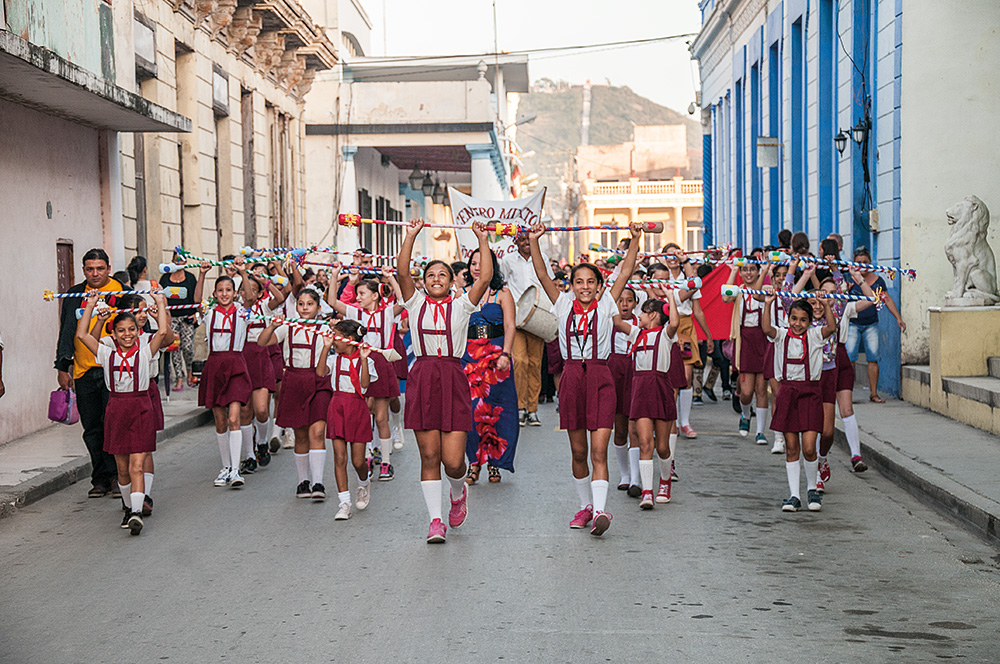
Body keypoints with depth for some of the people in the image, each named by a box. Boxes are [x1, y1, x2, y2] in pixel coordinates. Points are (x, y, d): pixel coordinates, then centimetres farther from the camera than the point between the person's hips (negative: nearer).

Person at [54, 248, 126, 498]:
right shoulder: (74, 295, 11)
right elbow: (66, 334, 14)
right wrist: (63, 367, 8)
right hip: (84, 372, 3)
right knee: (92, 429, 6)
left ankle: (119, 476, 1)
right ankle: (100, 480, 14)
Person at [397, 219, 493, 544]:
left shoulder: (461, 305, 8)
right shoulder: (416, 303, 10)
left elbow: (485, 277, -3)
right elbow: (402, 272, -3)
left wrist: (482, 239, -1)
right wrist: (411, 235, -3)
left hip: (453, 379, -1)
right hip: (422, 378, 1)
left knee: (453, 460, -6)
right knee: (429, 456, 2)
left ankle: (459, 492, 28)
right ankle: (435, 520, 12)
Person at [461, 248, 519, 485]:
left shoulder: (502, 294, 4)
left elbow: (510, 327, -1)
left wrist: (505, 354, -13)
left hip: (495, 353, -1)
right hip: (468, 355, 1)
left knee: (494, 407, -1)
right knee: (470, 407, -3)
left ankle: (494, 460, 8)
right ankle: (474, 461, 5)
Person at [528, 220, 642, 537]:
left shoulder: (606, 305, 5)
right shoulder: (564, 305, 9)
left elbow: (625, 272, 3)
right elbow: (542, 274, 6)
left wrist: (635, 239, -2)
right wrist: (534, 241, 0)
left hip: (600, 376, -2)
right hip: (571, 377, 2)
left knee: (599, 451, -11)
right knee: (578, 452, 10)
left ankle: (600, 511, -20)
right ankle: (586, 506, 24)